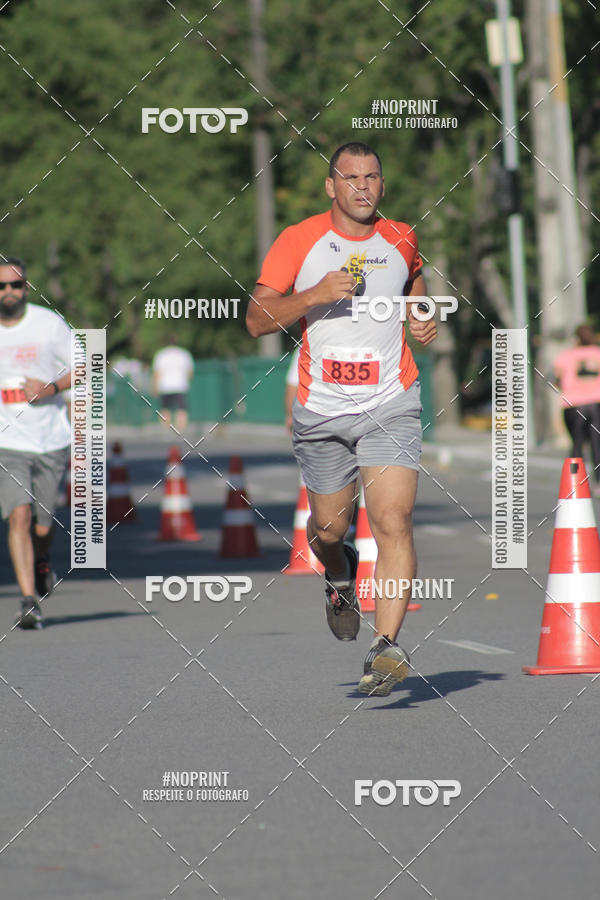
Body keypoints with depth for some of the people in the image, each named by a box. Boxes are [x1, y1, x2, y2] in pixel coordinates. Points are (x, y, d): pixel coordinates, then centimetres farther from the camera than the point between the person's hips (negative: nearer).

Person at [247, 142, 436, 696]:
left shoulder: (401, 241, 7)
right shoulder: (298, 241, -1)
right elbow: (256, 319, -5)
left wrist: (423, 319, 12)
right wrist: (315, 295, -19)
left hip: (390, 406, 0)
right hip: (322, 409, 0)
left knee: (394, 522, -18)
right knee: (329, 528, 13)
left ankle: (387, 645, -22)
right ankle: (340, 576, 49)